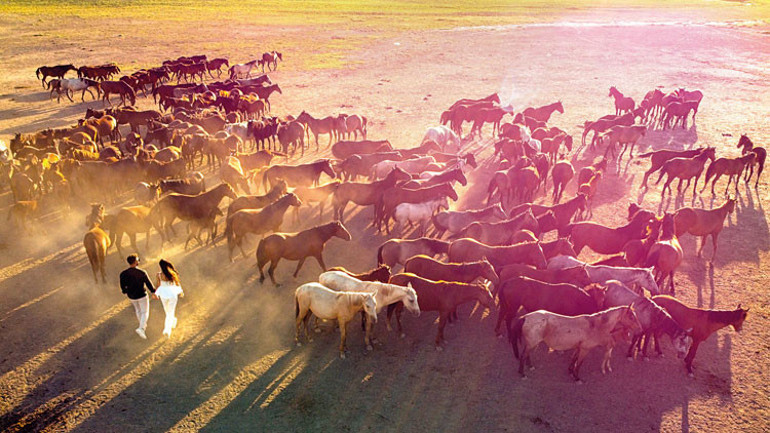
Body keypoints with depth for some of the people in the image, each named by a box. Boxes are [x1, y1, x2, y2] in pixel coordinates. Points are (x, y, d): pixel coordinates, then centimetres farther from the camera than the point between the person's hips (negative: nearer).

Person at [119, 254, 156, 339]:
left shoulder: (123, 274, -16)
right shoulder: (142, 273, -24)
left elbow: (123, 287, -2)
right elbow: (149, 284, -13)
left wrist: (125, 291, 21)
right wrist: (153, 291, 6)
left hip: (131, 296, 4)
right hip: (142, 296, -4)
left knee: (138, 310, 28)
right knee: (145, 312, 12)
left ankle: (143, 326, 43)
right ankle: (141, 328, -9)